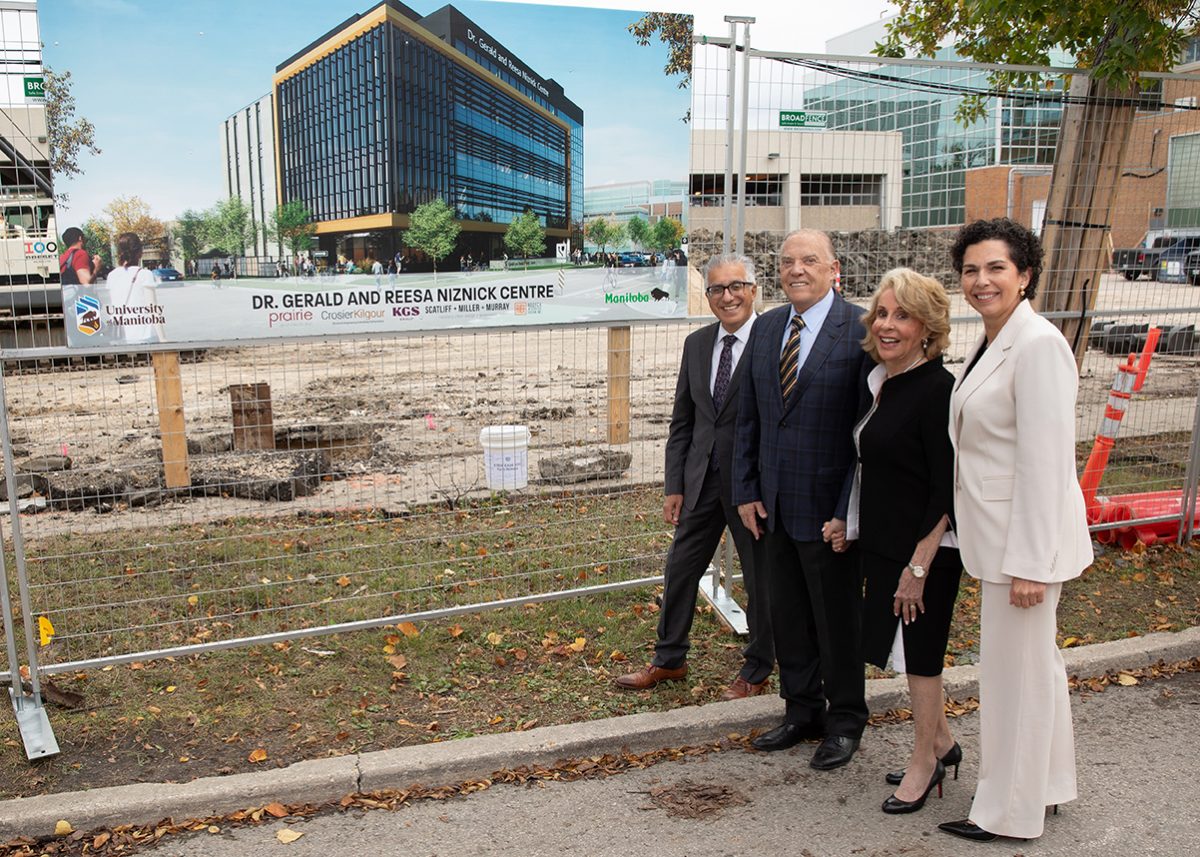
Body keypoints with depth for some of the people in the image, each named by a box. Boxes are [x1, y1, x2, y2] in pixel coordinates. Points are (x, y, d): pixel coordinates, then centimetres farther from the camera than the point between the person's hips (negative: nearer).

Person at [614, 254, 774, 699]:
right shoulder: (696, 344, 6)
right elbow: (682, 421, 10)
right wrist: (675, 486, 6)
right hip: (702, 479, 5)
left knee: (761, 577, 10)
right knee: (680, 567, 14)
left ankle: (757, 670, 31)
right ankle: (669, 659, 33)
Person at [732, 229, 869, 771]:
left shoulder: (860, 330, -12)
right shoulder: (766, 327, 7)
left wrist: (848, 510, -16)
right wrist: (746, 491, 5)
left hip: (827, 507, -6)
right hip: (772, 506, 6)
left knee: (838, 619, 10)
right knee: (786, 615, 16)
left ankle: (845, 721, 29)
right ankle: (802, 711, 35)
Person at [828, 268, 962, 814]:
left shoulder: (937, 390, -19)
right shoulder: (878, 382, 6)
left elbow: (947, 491, -19)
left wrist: (918, 566, -20)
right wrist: (851, 522, 12)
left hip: (924, 549, -8)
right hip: (883, 543, 8)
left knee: (919, 651, 7)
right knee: (909, 650, 19)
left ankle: (925, 761, 27)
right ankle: (941, 742, 38)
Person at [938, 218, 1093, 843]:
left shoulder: (1037, 345, -20)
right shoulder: (991, 343, 10)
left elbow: (1045, 461, -23)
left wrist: (1029, 562, -22)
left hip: (1026, 536, -9)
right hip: (999, 533, 10)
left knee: (1016, 668, 4)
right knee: (1036, 661, 22)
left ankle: (1009, 811, 22)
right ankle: (1047, 784, 40)